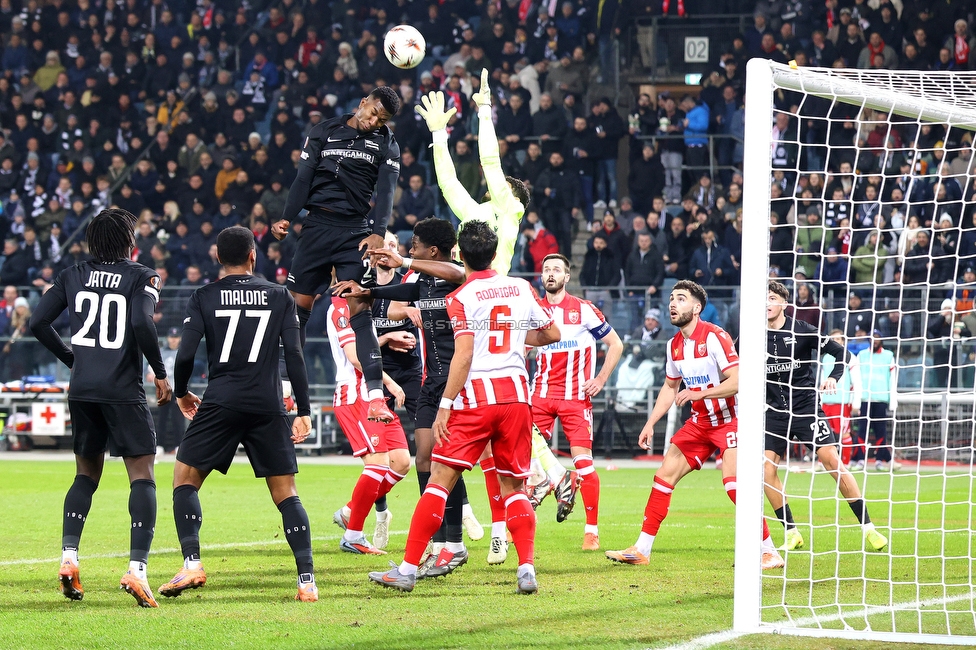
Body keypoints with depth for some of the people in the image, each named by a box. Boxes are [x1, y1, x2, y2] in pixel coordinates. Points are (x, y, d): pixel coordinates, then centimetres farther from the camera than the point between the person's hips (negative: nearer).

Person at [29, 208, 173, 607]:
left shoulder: (73, 276, 11)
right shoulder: (142, 277, -1)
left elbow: (39, 322, 6)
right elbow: (141, 324, -17)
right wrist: (161, 373, -5)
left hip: (82, 390, 4)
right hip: (123, 391, -4)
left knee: (86, 475, 20)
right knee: (142, 477, -1)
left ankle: (68, 557, 5)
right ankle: (137, 568, -15)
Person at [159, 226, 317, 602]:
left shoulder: (204, 298, 4)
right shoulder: (279, 296, 8)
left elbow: (185, 354, -2)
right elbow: (294, 355, 2)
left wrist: (181, 394, 16)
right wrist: (304, 411, 5)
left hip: (221, 402, -2)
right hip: (269, 407, 2)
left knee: (185, 480, 11)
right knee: (285, 493, 7)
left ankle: (192, 563, -5)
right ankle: (307, 579, -2)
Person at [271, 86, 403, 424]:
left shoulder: (386, 145, 5)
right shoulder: (323, 132, 8)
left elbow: (386, 191, -6)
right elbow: (304, 179, 7)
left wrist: (379, 233, -21)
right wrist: (286, 219, -3)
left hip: (355, 232, -2)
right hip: (317, 226, 2)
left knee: (359, 308, -11)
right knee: (299, 303, 5)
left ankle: (376, 394, -18)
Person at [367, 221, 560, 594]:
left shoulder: (461, 298, -4)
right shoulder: (521, 289, 9)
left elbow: (463, 355, -13)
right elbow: (552, 334, 20)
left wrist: (445, 405, -11)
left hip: (475, 397, -4)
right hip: (516, 395, 4)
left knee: (440, 479, -3)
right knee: (514, 487, 11)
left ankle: (408, 569, -6)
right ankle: (527, 570, -3)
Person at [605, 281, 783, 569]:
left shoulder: (714, 337, -18)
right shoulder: (674, 345, 6)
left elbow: (737, 381, -24)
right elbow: (670, 387, 20)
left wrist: (698, 394, -31)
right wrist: (650, 424, 15)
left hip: (730, 420, -8)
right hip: (700, 423, 8)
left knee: (733, 482, -22)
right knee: (665, 473, 2)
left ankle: (769, 552, -13)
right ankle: (641, 550, 9)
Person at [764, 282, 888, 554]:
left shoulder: (802, 331, -6)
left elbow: (842, 353, -3)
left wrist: (833, 377, -19)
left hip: (806, 406, -3)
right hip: (775, 411, 3)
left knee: (831, 460, -13)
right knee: (766, 468, -10)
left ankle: (868, 528, -7)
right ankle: (791, 533, 4)